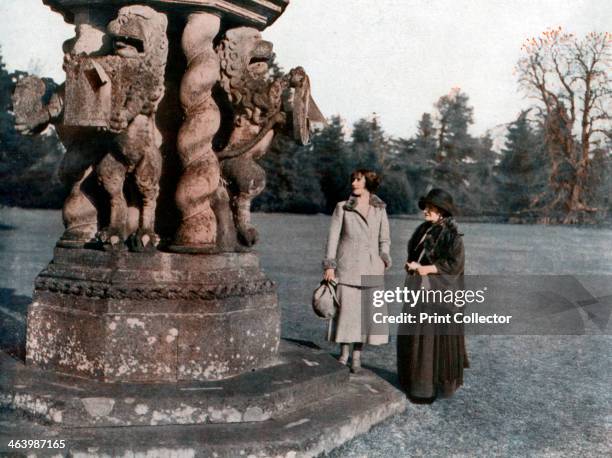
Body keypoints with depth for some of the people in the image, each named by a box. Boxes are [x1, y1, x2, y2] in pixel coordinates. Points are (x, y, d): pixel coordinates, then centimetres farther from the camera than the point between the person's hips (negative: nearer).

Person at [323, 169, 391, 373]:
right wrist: (329, 265, -8)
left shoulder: (380, 209, 9)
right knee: (346, 309, -4)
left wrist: (383, 260, -3)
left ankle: (356, 356, 13)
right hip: (347, 267, -2)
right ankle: (344, 354, 12)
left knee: (367, 312, 1)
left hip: (371, 269, 2)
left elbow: (384, 240, 14)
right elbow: (333, 238, 0)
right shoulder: (342, 207, 2)